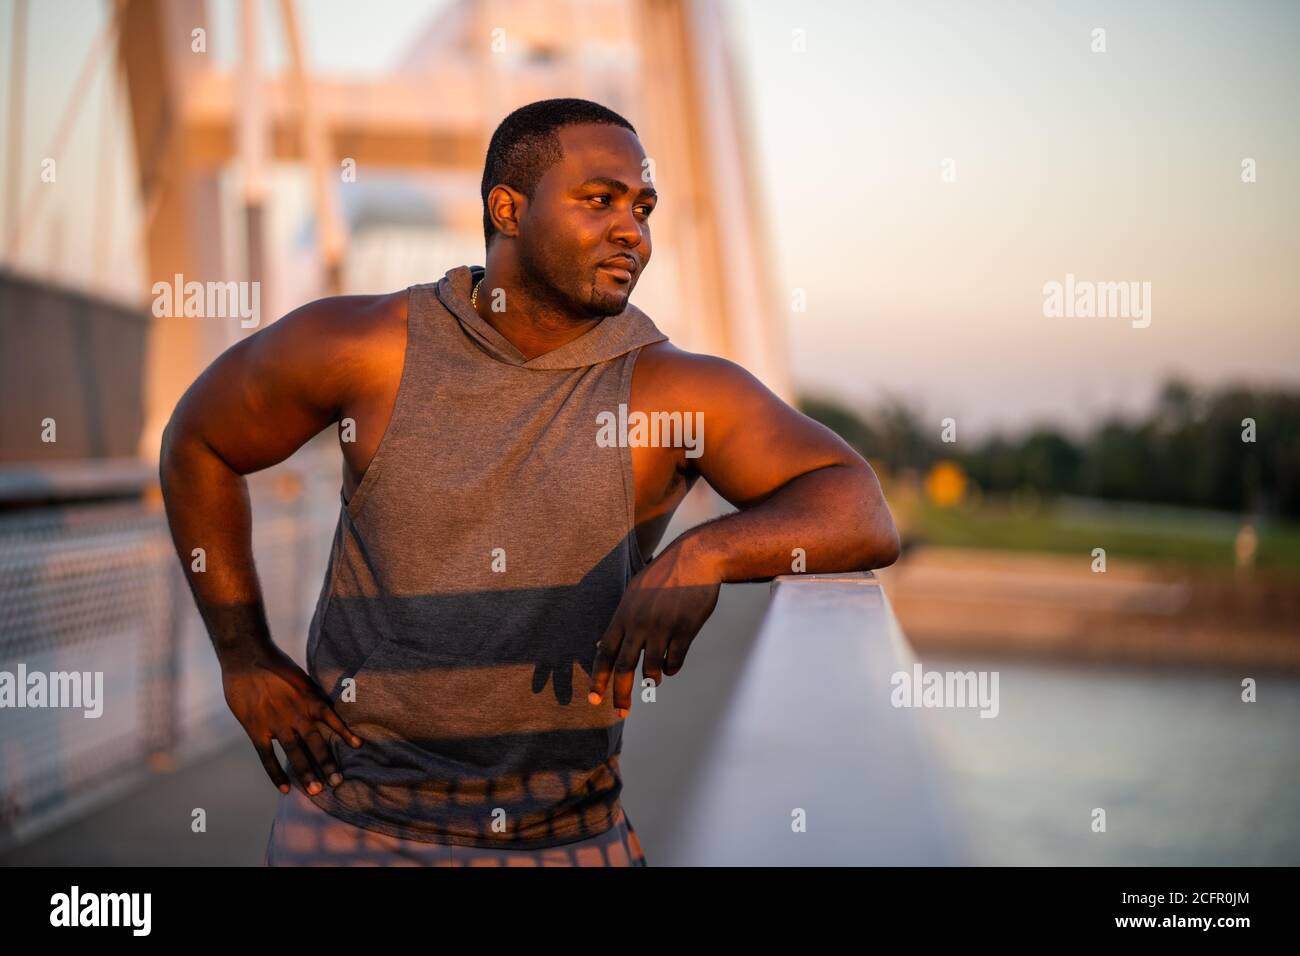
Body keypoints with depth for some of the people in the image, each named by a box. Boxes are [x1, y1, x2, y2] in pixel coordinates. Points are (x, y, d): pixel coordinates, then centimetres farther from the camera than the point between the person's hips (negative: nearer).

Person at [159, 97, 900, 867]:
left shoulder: (674, 390, -10)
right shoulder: (366, 349, -7)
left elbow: (865, 517, -18)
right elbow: (198, 442, 8)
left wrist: (705, 554, -36)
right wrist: (245, 656, 5)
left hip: (574, 836, 1)